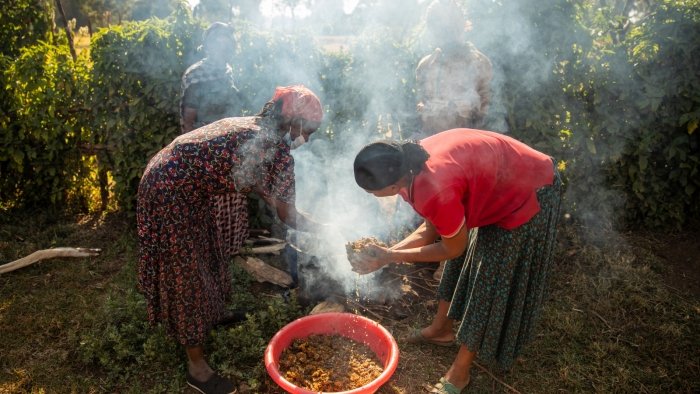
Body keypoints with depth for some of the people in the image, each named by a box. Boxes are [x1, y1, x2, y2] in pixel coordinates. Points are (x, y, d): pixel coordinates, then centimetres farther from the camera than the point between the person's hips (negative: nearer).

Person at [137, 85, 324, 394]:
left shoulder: (251, 127, 8)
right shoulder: (277, 150, -20)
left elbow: (259, 187, 19)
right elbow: (287, 215, -13)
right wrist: (324, 230, 2)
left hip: (175, 184, 10)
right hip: (170, 195, -10)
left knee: (204, 253, 26)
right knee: (185, 272, 1)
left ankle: (211, 315, 52)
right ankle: (197, 368, 19)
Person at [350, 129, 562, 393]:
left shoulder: (434, 191, -38)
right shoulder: (410, 162, -10)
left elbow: (453, 249, -19)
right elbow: (432, 228, 0)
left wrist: (389, 258, -15)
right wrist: (386, 251, -9)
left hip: (529, 195, -8)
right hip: (500, 182, 9)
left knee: (493, 280, 1)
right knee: (460, 263, 17)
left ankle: (460, 372, 19)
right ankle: (441, 330, 39)